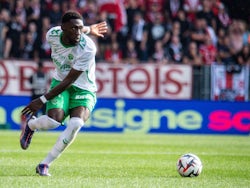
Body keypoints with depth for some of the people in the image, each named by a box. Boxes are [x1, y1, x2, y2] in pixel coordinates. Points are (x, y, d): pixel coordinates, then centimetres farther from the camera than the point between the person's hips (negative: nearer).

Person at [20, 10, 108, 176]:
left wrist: (43, 100, -24)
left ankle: (45, 165, -14)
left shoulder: (88, 48, -28)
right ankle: (31, 124, 12)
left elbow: (69, 80, -25)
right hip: (60, 82, 2)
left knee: (76, 124, -31)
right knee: (53, 121, -27)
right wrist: (89, 29, 22)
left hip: (84, 89, -2)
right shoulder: (53, 35, -13)